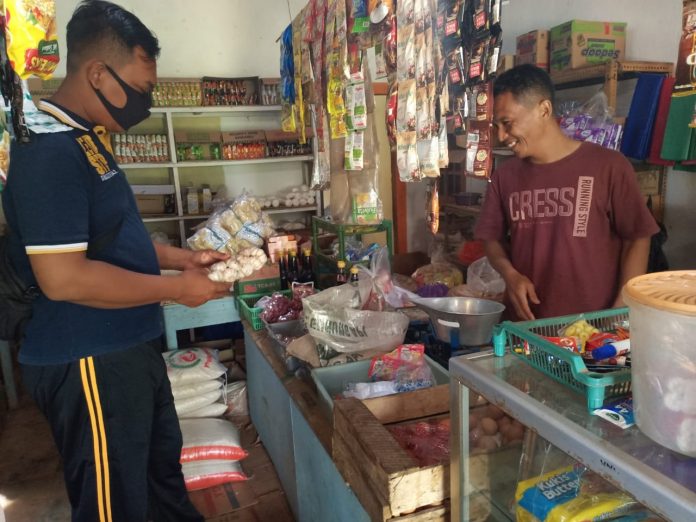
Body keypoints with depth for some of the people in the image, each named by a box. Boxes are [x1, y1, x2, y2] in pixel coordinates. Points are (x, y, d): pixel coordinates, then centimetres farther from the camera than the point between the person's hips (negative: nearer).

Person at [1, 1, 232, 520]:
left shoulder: (85, 140, 10)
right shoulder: (49, 149, -22)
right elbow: (62, 277, -28)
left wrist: (184, 258, 9)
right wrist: (179, 289, -20)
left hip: (125, 347, 10)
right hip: (88, 362, -10)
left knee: (162, 465, 27)